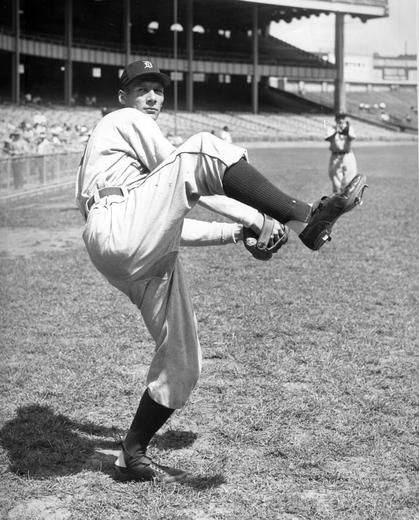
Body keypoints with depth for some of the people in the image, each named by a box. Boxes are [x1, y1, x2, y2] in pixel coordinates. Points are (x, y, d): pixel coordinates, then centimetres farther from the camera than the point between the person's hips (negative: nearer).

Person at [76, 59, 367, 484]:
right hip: (120, 231, -9)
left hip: (152, 259, 9)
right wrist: (257, 219, -1)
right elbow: (191, 179, 2)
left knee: (182, 362, 6)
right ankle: (303, 219, -39)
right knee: (202, 149, -23)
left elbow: (174, 223, 31)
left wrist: (238, 232, 22)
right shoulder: (125, 122, 13)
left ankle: (133, 457, 16)